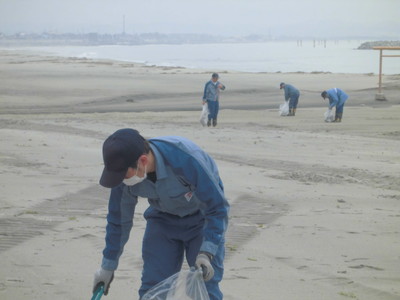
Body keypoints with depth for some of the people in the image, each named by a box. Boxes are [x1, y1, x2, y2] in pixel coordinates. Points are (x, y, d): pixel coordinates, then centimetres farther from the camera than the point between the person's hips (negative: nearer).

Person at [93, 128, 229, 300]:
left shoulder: (186, 160, -39)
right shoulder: (124, 170, -23)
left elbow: (218, 208, -28)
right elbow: (119, 219, -5)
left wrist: (206, 253, -38)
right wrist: (108, 267, 4)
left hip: (202, 218, -4)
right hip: (163, 218, 4)